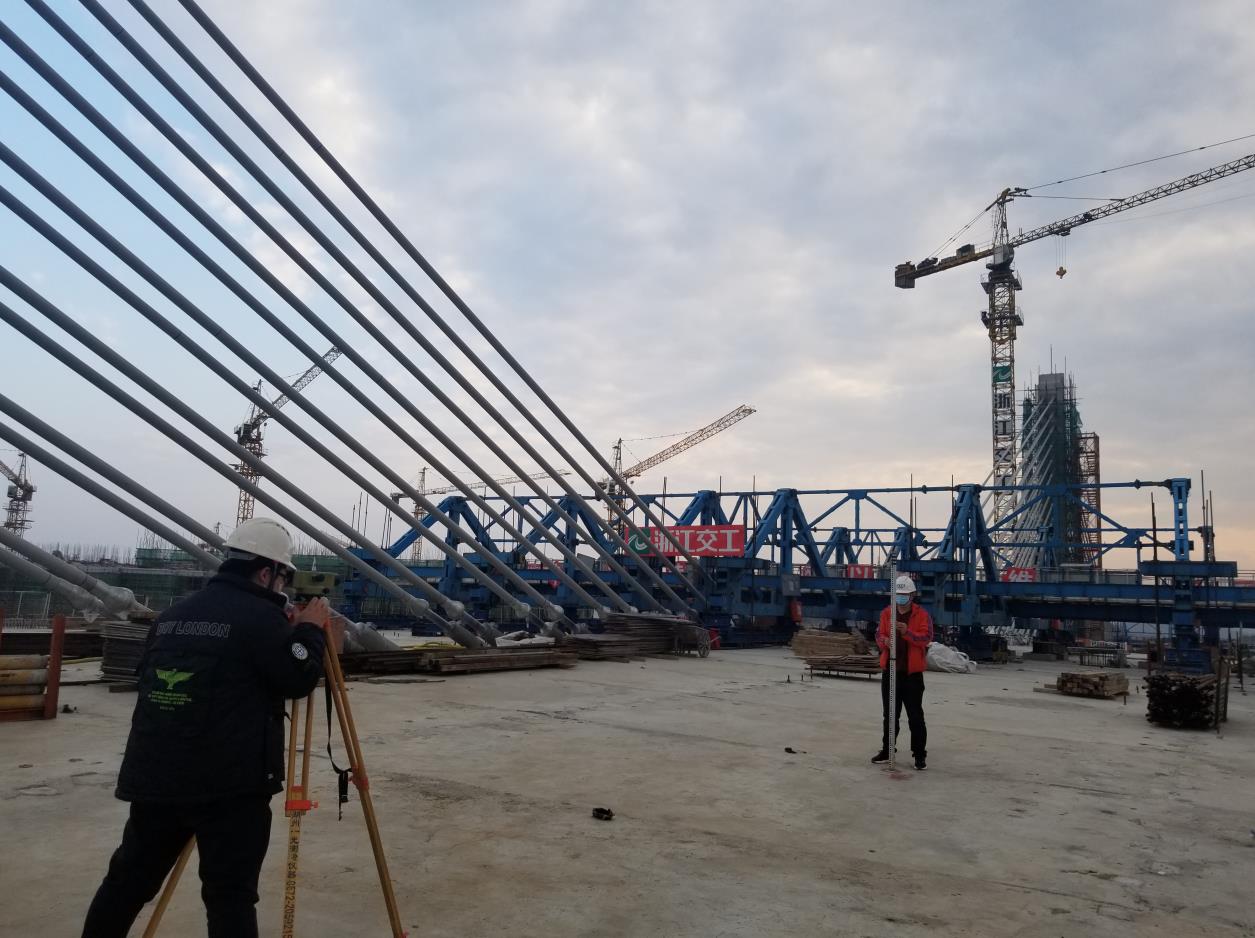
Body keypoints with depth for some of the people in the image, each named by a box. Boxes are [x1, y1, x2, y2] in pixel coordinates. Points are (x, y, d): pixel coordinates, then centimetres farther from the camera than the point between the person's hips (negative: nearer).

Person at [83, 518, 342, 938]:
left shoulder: (174, 614, 11)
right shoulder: (261, 617, -11)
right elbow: (299, 679, -9)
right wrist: (311, 629, 6)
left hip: (153, 778, 7)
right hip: (229, 785, -7)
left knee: (129, 880, 22)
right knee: (230, 895, 1)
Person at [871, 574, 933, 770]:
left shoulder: (922, 615, -4)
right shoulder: (887, 613, 8)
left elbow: (926, 638, -14)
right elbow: (879, 634, 5)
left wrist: (907, 632, -31)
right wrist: (885, 640, -19)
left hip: (912, 673, -4)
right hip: (890, 671, 4)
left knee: (915, 715, 0)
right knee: (890, 714, 15)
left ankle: (920, 754, 9)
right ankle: (887, 749, 26)